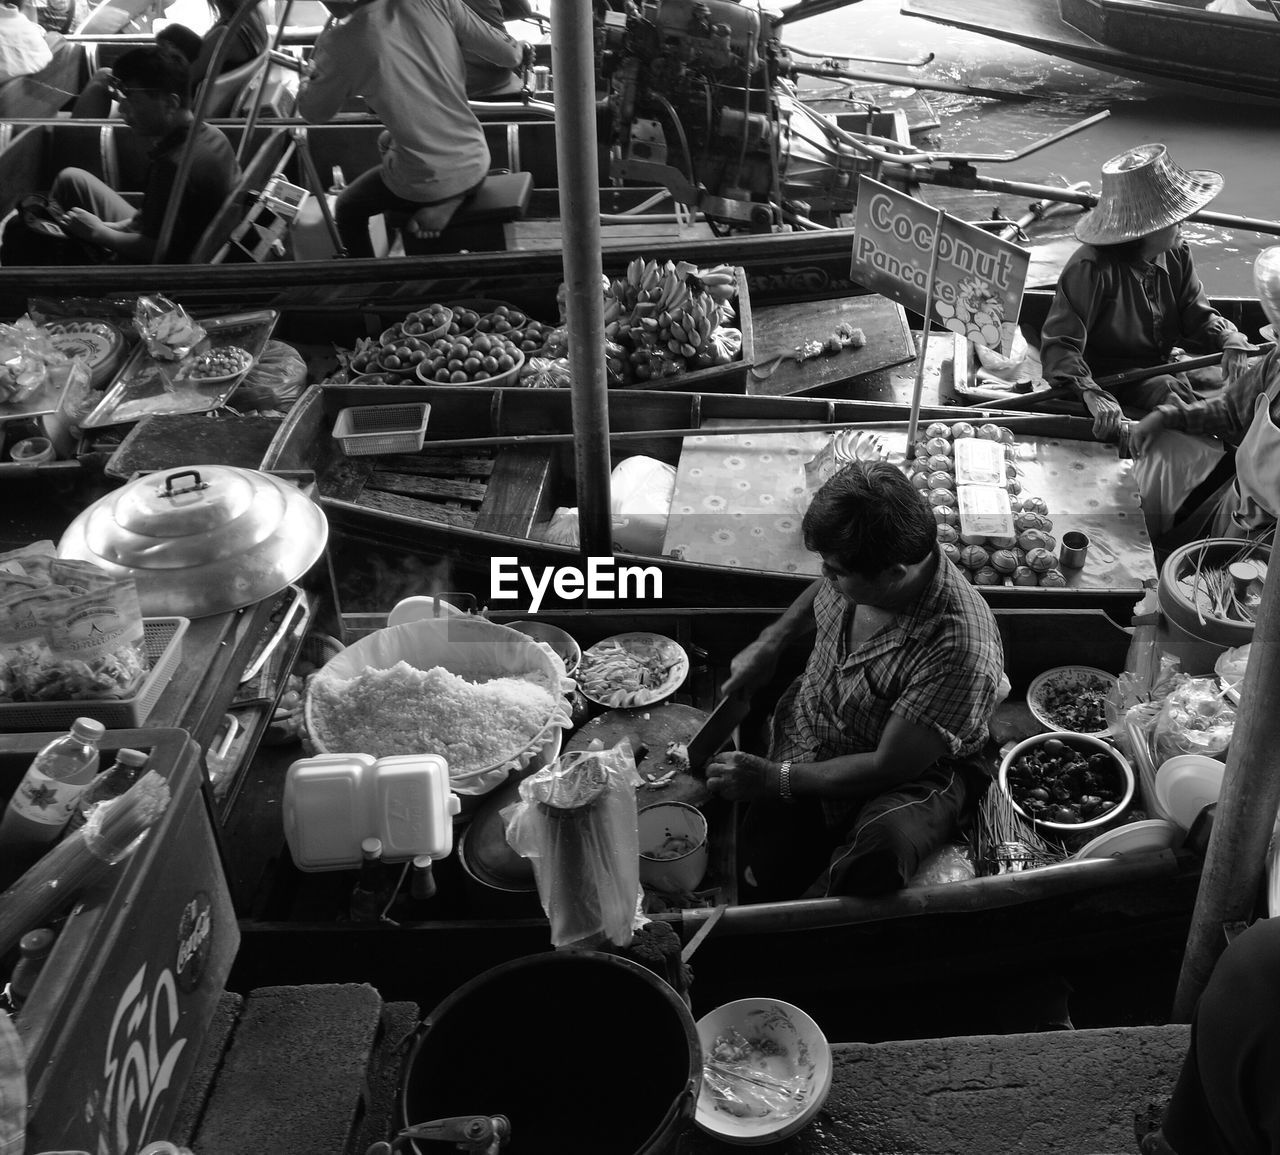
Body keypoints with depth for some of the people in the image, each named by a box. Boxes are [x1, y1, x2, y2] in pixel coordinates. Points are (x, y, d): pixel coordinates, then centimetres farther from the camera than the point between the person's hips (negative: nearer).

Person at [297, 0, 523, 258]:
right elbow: (509, 55, -4)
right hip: (476, 164, 4)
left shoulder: (339, 43, -18)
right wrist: (519, 47, 19)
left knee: (346, 208, 28)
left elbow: (314, 114, 0)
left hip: (427, 183, -3)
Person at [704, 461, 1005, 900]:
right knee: (760, 881, -15)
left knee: (880, 851, -36)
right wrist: (769, 643, 5)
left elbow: (889, 767, -24)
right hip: (802, 739, 5)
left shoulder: (959, 650, -33)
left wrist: (774, 779, -20)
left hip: (910, 775, -5)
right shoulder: (856, 570, -14)